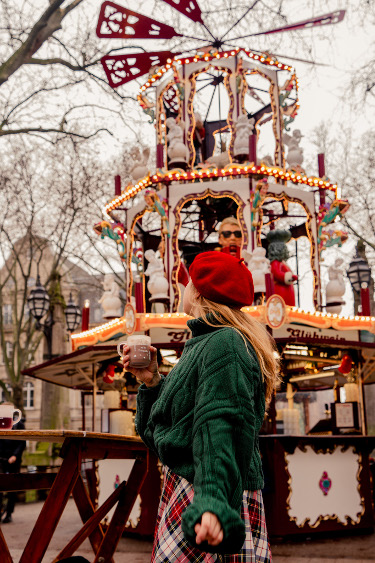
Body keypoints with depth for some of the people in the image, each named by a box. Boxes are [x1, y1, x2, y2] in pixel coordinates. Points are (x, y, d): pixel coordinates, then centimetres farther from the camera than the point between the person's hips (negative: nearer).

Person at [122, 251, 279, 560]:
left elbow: (221, 430, -27)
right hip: (182, 490, 10)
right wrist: (152, 382, 9)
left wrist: (212, 504, -37)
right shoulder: (202, 344, 18)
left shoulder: (224, 344, -14)